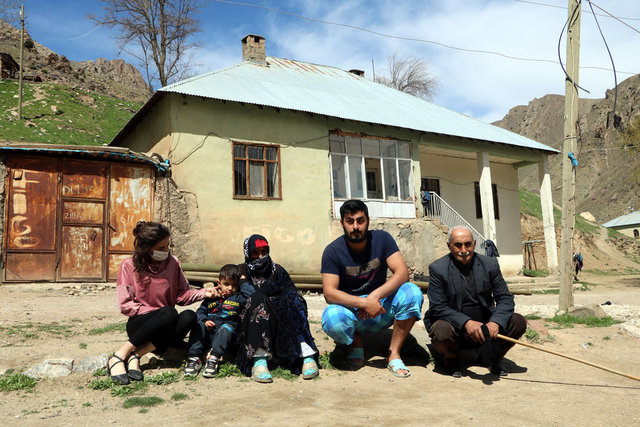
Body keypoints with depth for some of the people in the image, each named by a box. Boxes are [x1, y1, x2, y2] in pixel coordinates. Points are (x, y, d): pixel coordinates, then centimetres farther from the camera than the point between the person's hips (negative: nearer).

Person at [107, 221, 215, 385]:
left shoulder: (173, 262, 3)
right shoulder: (129, 266, -5)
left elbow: (182, 295, 5)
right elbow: (125, 305, -9)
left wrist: (203, 293, -13)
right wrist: (157, 313, -17)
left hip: (165, 328, 4)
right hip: (139, 325, -4)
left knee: (189, 316, -28)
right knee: (169, 313, -34)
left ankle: (136, 355, -27)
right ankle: (118, 356, -25)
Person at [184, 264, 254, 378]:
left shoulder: (239, 298, 12)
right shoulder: (212, 297, 20)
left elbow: (251, 292, -7)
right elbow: (200, 311, 19)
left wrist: (241, 283, 10)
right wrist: (204, 321, -2)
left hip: (225, 335, -2)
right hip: (207, 334, 2)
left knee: (226, 328, -32)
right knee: (198, 325, -24)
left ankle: (213, 359, -44)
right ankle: (194, 358, -31)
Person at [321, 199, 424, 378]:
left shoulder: (381, 239, -6)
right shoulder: (333, 251, -11)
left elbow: (402, 272, -16)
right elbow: (329, 293, -19)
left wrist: (374, 296, -30)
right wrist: (364, 303, -33)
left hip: (381, 310, 2)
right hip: (350, 311, -1)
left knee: (412, 293, -26)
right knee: (331, 318, -35)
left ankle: (393, 354, -13)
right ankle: (355, 343, 1)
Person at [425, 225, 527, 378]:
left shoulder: (490, 264, 1)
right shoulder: (438, 268, -9)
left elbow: (505, 298, -1)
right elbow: (437, 307, -14)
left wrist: (495, 322, -22)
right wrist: (466, 323, -29)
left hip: (485, 324, 4)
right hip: (454, 327, -3)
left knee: (518, 322, -17)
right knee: (442, 331, -36)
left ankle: (493, 358, 11)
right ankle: (450, 360, 2)